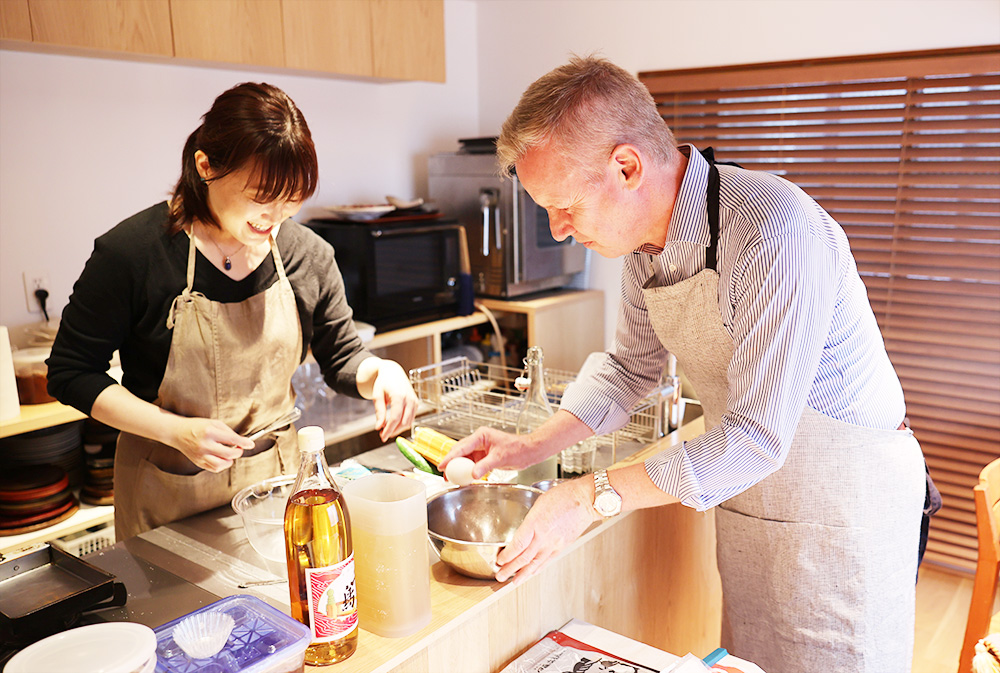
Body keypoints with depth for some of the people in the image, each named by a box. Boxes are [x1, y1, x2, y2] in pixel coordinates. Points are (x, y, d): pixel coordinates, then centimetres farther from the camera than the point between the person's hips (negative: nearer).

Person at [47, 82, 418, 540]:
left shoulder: (308, 255, -9)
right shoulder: (129, 253, -18)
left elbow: (342, 360, 4)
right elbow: (70, 374, -9)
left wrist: (381, 371, -20)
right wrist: (178, 432, -21)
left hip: (275, 474, 3)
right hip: (168, 492, -2)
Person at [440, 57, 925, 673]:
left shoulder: (776, 233, -31)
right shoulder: (645, 241, -4)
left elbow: (756, 437, -30)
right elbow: (632, 366, 8)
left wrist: (593, 497, -26)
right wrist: (531, 448, -3)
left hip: (845, 500, -6)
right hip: (746, 496, 7)